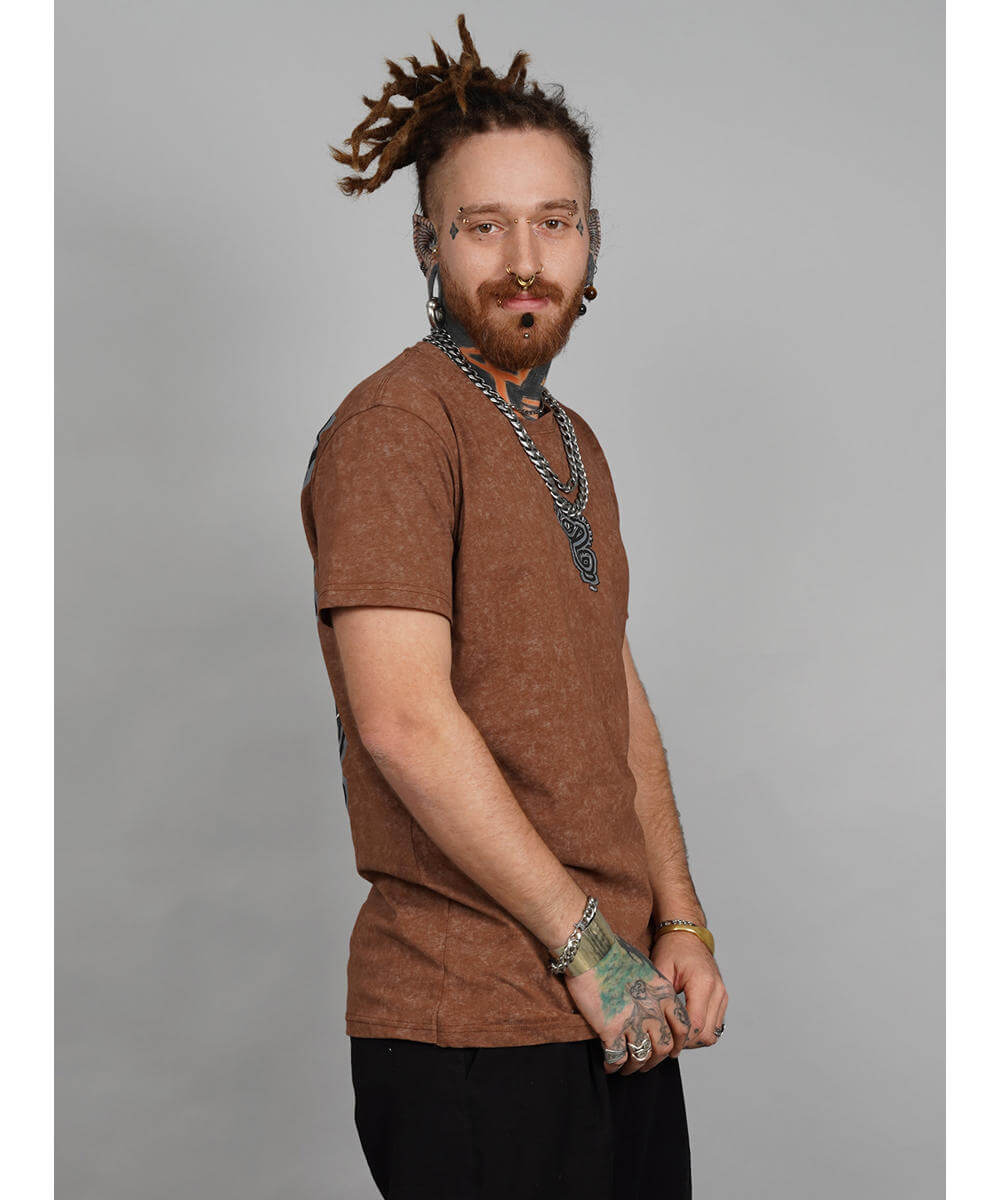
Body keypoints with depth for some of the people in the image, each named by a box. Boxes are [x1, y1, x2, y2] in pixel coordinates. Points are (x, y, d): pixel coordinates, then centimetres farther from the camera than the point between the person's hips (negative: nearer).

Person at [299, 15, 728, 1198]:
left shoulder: (574, 445, 15)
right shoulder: (394, 424, -12)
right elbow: (405, 723, -20)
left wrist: (679, 926, 7)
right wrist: (588, 945, -15)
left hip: (618, 1010, 8)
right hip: (473, 1032, -8)